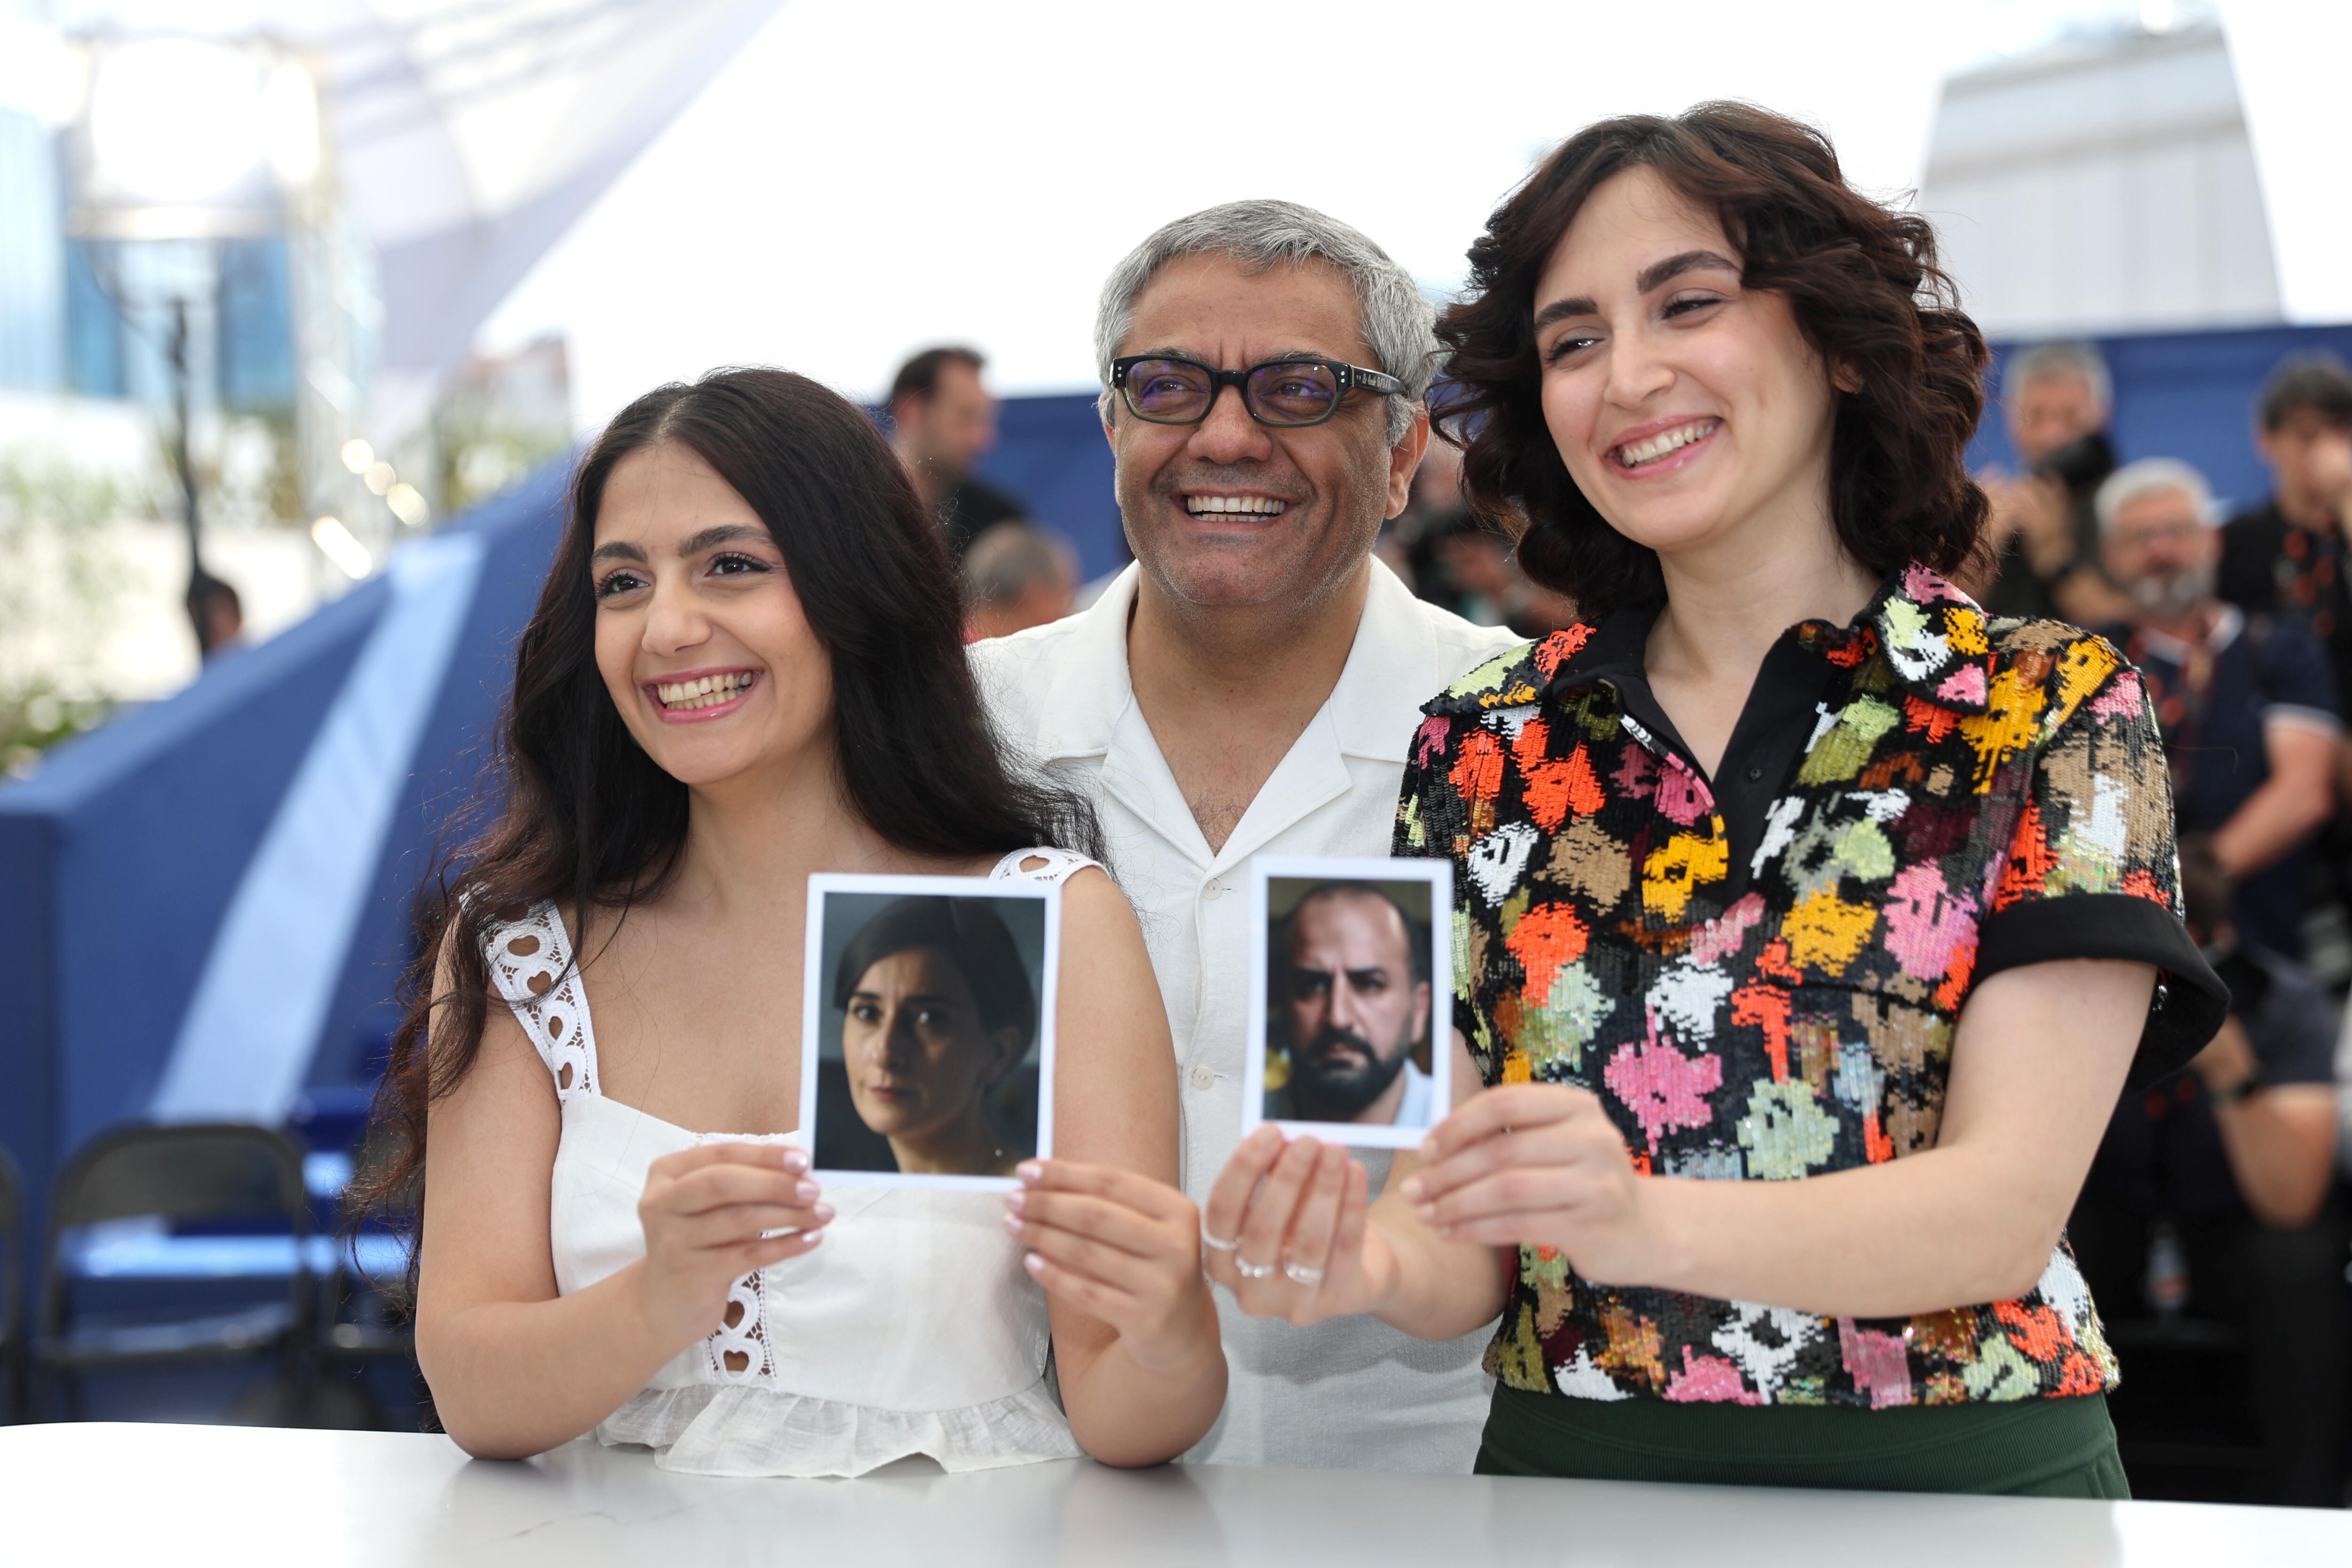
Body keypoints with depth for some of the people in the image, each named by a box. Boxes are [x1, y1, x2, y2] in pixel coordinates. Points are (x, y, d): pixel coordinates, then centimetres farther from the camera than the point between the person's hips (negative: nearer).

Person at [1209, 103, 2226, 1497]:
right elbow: (1479, 1258, 6)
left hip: (1953, 1483, -4)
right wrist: (1373, 1263, -17)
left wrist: (1647, 1221, -26)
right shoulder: (1485, 749, 9)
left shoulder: (2054, 716, 1)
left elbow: (2012, 1204, -10)